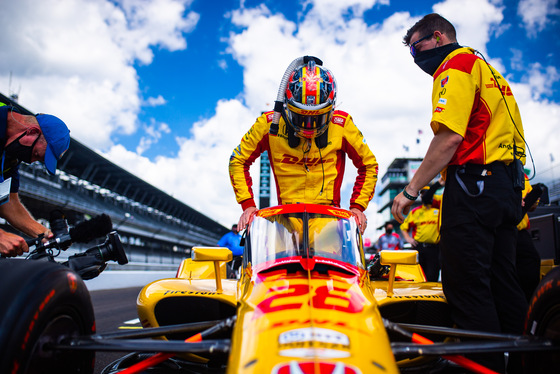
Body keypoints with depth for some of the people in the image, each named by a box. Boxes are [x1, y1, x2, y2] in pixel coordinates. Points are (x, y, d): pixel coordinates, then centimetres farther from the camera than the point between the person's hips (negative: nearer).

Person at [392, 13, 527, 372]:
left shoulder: (456, 64, -2)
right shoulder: (488, 69, 26)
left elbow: (449, 137, -16)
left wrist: (410, 191, -14)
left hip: (474, 180, -10)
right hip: (509, 184, 10)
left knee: (467, 285, -7)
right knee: (502, 282, 13)